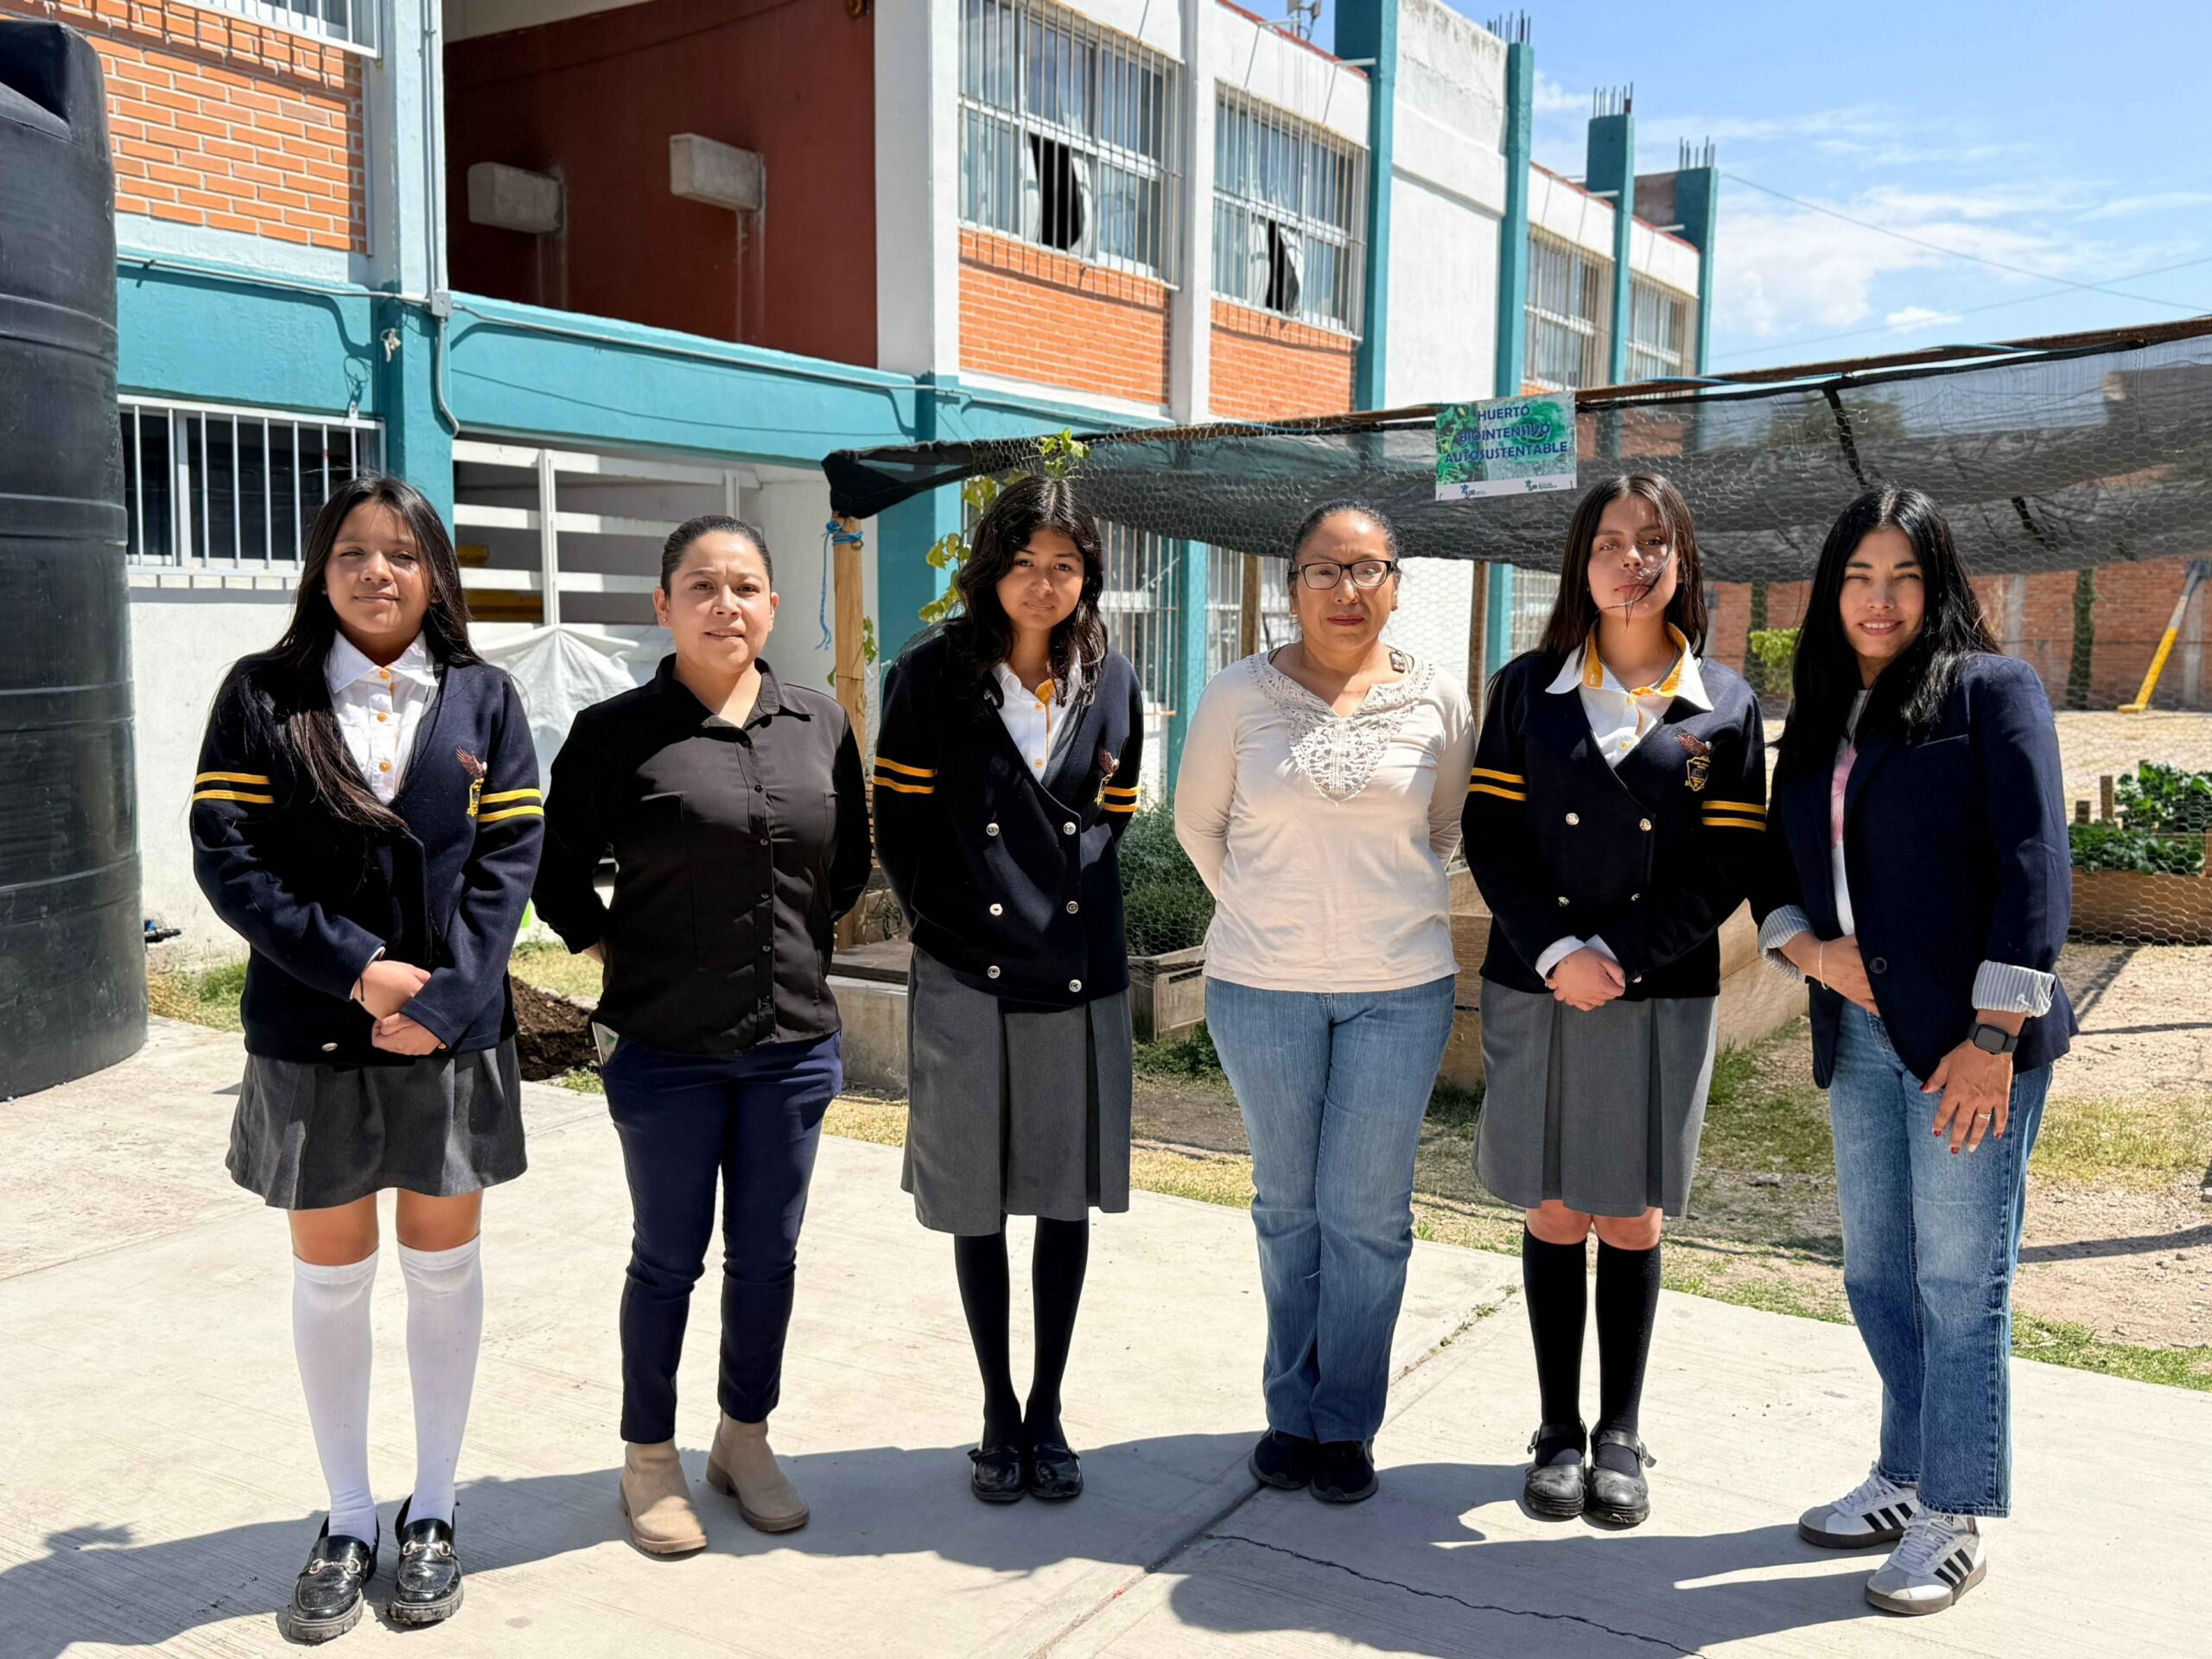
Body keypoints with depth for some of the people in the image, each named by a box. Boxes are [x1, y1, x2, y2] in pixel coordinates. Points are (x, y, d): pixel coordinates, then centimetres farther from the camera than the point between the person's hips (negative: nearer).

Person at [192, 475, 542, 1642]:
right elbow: (226, 855, -6)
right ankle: (348, 1521, 25)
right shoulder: (263, 693, 0)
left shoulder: (482, 698, 3)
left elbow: (509, 857, -2)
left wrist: (445, 998, -13)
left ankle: (431, 1513, 25)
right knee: (329, 1279, 9)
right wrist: (357, 969, -15)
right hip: (311, 1034, 0)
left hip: (453, 1032, 1)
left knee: (444, 1266, 10)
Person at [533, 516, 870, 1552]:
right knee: (668, 1261, 9)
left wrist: (797, 941, 8)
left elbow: (849, 862, 16)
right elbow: (555, 867, 1)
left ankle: (745, 1441, 33)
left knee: (766, 1258, 14)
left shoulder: (821, 725, 4)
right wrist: (617, 953, -3)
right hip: (666, 1048, -3)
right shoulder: (617, 732, -7)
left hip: (793, 1041, 3)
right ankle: (648, 1459, 28)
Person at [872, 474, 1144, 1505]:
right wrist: (945, 921, -2)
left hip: (1079, 973, 2)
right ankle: (998, 1415, 23)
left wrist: (1076, 907, 5)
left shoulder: (1110, 685, 4)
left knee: (1067, 1196, 8)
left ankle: (1048, 1410, 24)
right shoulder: (933, 678, -4)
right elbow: (898, 820, -1)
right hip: (967, 974, -2)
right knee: (977, 1201, 7)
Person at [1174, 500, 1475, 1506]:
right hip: (1262, 987, 0)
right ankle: (1291, 1412, 27)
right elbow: (1197, 821, 9)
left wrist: (1392, 907, 11)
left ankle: (1346, 1425, 21)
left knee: (1366, 1212, 5)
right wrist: (1261, 911, 9)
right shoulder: (1240, 696, -3)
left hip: (1400, 988, 0)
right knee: (1286, 1204, 12)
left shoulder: (1437, 703, -1)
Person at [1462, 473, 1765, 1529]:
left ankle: (1621, 1434, 22)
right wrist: (1555, 953, -14)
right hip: (1535, 992, 0)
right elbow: (1489, 836, -1)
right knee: (1553, 1213, 7)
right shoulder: (1528, 689, 3)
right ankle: (1559, 1430, 21)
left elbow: (1725, 867, -2)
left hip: (1661, 996, 0)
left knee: (1633, 1218, 8)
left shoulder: (1724, 707, 2)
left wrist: (1617, 958, -13)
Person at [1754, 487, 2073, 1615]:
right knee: (1876, 1276, 14)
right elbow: (1778, 865, 17)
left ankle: (1954, 1520, 14)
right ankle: (1906, 1476, 31)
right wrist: (1806, 948, -5)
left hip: (1966, 1040, -6)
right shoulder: (1816, 718, 15)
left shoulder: (1992, 690, -3)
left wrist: (1996, 1033, -16)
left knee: (1959, 1280, 0)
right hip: (1859, 1035, 6)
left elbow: (2034, 866, -10)